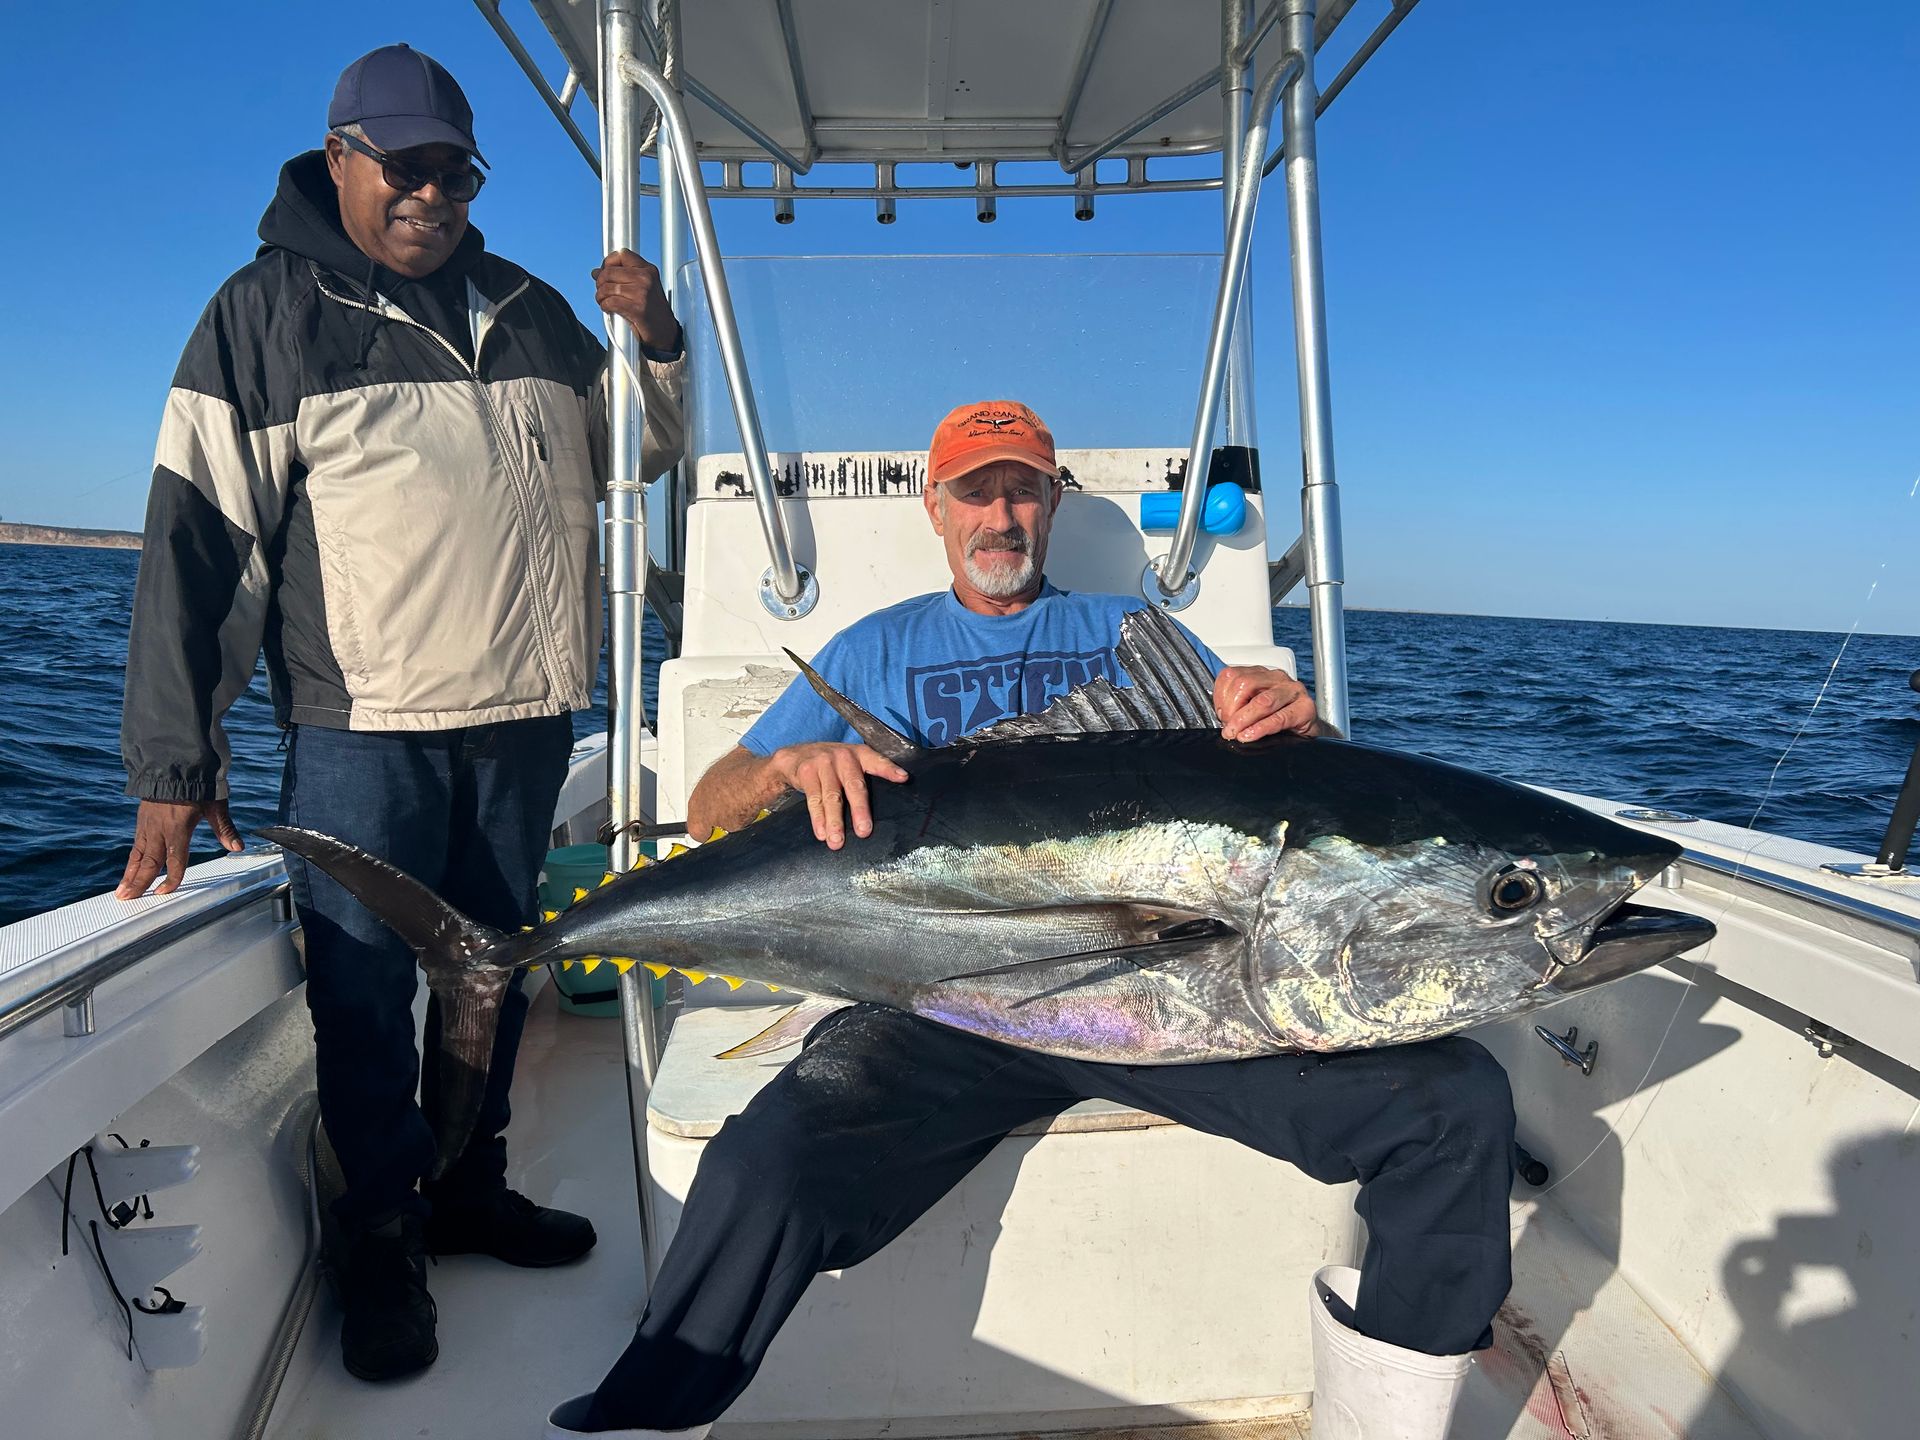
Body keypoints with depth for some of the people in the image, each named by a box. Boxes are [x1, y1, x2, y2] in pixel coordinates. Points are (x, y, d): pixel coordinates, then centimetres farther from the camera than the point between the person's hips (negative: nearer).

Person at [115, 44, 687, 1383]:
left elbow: (635, 458, 23)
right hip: (363, 726, -4)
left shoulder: (534, 314, 13)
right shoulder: (268, 314, 1)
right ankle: (384, 1239, 19)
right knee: (365, 984, 0)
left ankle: (470, 1188, 31)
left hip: (527, 716, 4)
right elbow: (199, 540, -5)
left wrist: (659, 349, 2)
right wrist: (177, 761, -10)